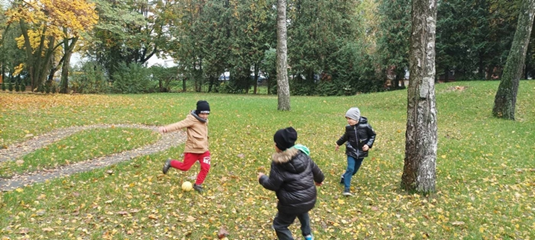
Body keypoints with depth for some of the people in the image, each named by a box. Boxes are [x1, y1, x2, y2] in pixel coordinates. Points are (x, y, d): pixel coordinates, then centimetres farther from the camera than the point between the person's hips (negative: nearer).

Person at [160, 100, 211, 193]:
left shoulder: (205, 120, 7)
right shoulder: (192, 119, -17)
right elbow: (179, 124, -29)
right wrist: (166, 128, -42)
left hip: (203, 149, 6)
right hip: (192, 149, -6)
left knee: (205, 167, -4)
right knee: (184, 167, 5)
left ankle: (198, 184, 17)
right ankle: (170, 163, 33)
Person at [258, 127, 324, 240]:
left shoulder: (278, 163, -21)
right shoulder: (302, 154, -4)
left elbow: (272, 185, -13)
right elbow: (315, 169, 10)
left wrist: (262, 178, 8)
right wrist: (319, 179, 31)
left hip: (293, 203, -7)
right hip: (309, 199, 7)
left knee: (279, 225, 15)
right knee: (302, 211, 41)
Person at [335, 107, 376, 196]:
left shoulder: (365, 126, -15)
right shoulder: (348, 127, -7)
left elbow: (373, 135, -1)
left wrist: (368, 145, -14)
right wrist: (339, 143, 26)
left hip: (361, 152, 0)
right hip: (351, 151, 0)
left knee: (355, 170, 11)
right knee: (350, 168, -13)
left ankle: (344, 177, 40)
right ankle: (346, 188, -5)